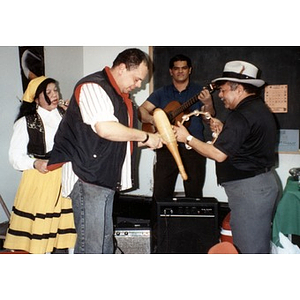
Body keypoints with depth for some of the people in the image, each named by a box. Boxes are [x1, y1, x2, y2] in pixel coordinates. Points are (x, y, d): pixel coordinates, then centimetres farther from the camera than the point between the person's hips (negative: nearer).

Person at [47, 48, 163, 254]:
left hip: (106, 177, 10)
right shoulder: (93, 87, -14)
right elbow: (106, 129, -29)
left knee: (105, 237, 17)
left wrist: (150, 141, 9)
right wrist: (145, 136, -18)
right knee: (91, 244, -6)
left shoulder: (121, 96, 17)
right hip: (87, 177, -10)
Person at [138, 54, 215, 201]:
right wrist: (153, 120, -17)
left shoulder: (199, 91, 8)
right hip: (167, 146, 1)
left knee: (194, 194, 3)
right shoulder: (161, 93, 11)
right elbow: (141, 111, 4)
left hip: (193, 147, -1)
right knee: (161, 194, 1)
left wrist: (208, 104, -21)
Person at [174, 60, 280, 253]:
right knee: (260, 243, 20)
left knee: (248, 247, 0)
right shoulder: (260, 108, 12)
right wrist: (224, 130, 8)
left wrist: (187, 138, -14)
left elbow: (219, 154, -23)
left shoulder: (241, 116, -21)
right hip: (264, 181, 11)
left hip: (248, 188, -11)